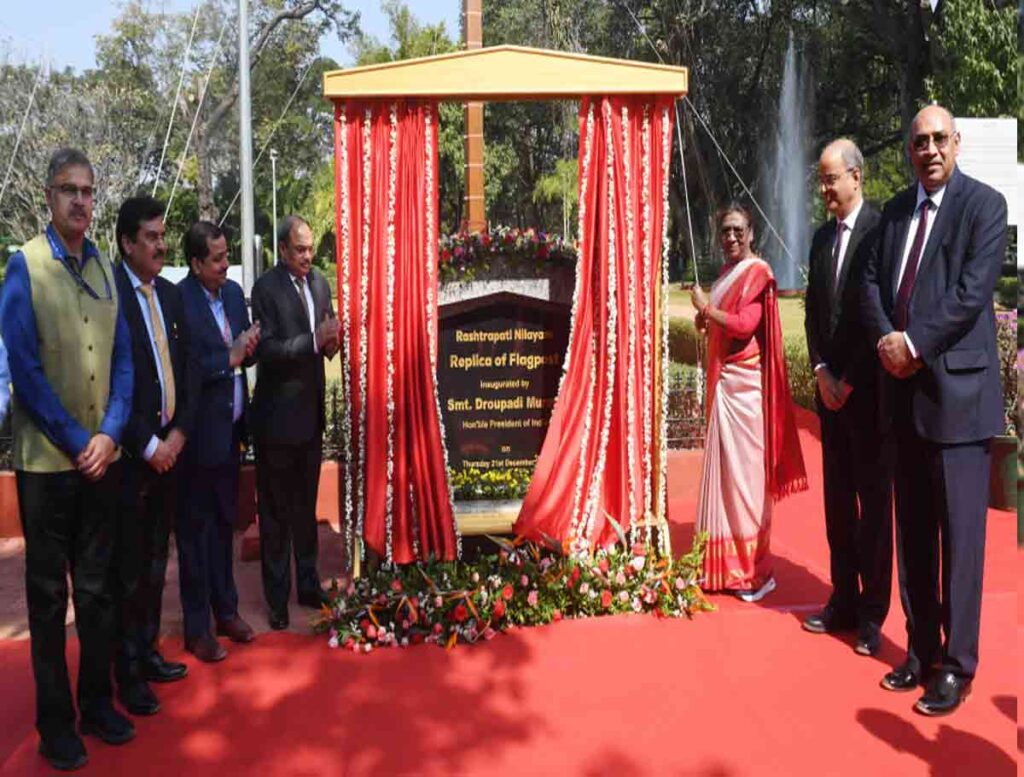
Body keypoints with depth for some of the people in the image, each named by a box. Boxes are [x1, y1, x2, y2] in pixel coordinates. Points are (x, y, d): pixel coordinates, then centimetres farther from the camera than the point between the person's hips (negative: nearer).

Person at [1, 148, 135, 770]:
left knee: (98, 586, 13)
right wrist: (75, 440, -12)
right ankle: (55, 720, 20)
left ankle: (97, 704, 27)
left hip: (104, 456, 4)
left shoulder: (105, 268, 5)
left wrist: (110, 434, -6)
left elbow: (123, 358, 6)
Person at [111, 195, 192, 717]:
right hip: (130, 453, -7)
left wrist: (179, 432, 1)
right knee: (128, 567, 5)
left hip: (169, 447, 7)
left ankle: (148, 650, 32)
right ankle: (128, 672, 19)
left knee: (155, 560, 17)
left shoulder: (170, 294, 10)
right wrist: (146, 445, -14)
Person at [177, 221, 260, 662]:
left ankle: (226, 609, 33)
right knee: (195, 529, 6)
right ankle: (197, 627, 17)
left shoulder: (233, 292, 6)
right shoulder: (178, 300, -17)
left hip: (231, 429, 7)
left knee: (225, 523, 18)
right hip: (200, 433, -7)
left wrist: (249, 349, -9)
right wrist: (229, 358, -18)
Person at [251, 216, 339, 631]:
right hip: (278, 414, -6)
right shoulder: (266, 288, -11)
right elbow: (266, 349, -19)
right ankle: (277, 597, 16)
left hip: (311, 410, 6)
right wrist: (313, 341, -28)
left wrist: (331, 341, -8)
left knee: (306, 504, 17)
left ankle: (308, 583, 30)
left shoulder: (319, 282, 8)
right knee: (276, 510, 5)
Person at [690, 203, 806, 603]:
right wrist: (706, 321, 6)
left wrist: (706, 308, -10)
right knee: (725, 468, 11)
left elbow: (745, 324, -19)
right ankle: (727, 565, 19)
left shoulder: (757, 272, -8)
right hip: (723, 380, 9)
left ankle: (753, 570, 3)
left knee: (744, 470, -5)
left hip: (743, 383, -9)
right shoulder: (728, 273, 18)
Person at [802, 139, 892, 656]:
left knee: (874, 499, 2)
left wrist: (850, 380, -11)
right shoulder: (822, 237, 13)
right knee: (837, 498, 11)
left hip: (867, 388, -7)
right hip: (830, 386, 7)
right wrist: (821, 372, 1)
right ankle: (843, 602, 22)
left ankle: (873, 613, 11)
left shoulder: (880, 230, -10)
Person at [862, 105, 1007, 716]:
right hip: (905, 389, 6)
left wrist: (914, 342, -14)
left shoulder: (985, 205, -3)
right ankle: (921, 650, 24)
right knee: (913, 532, 12)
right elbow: (873, 281, 11)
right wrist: (886, 339, -6)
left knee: (960, 532, -1)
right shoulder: (896, 210, 15)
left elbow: (972, 291, -13)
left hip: (958, 389, -6)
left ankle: (958, 665, 11)